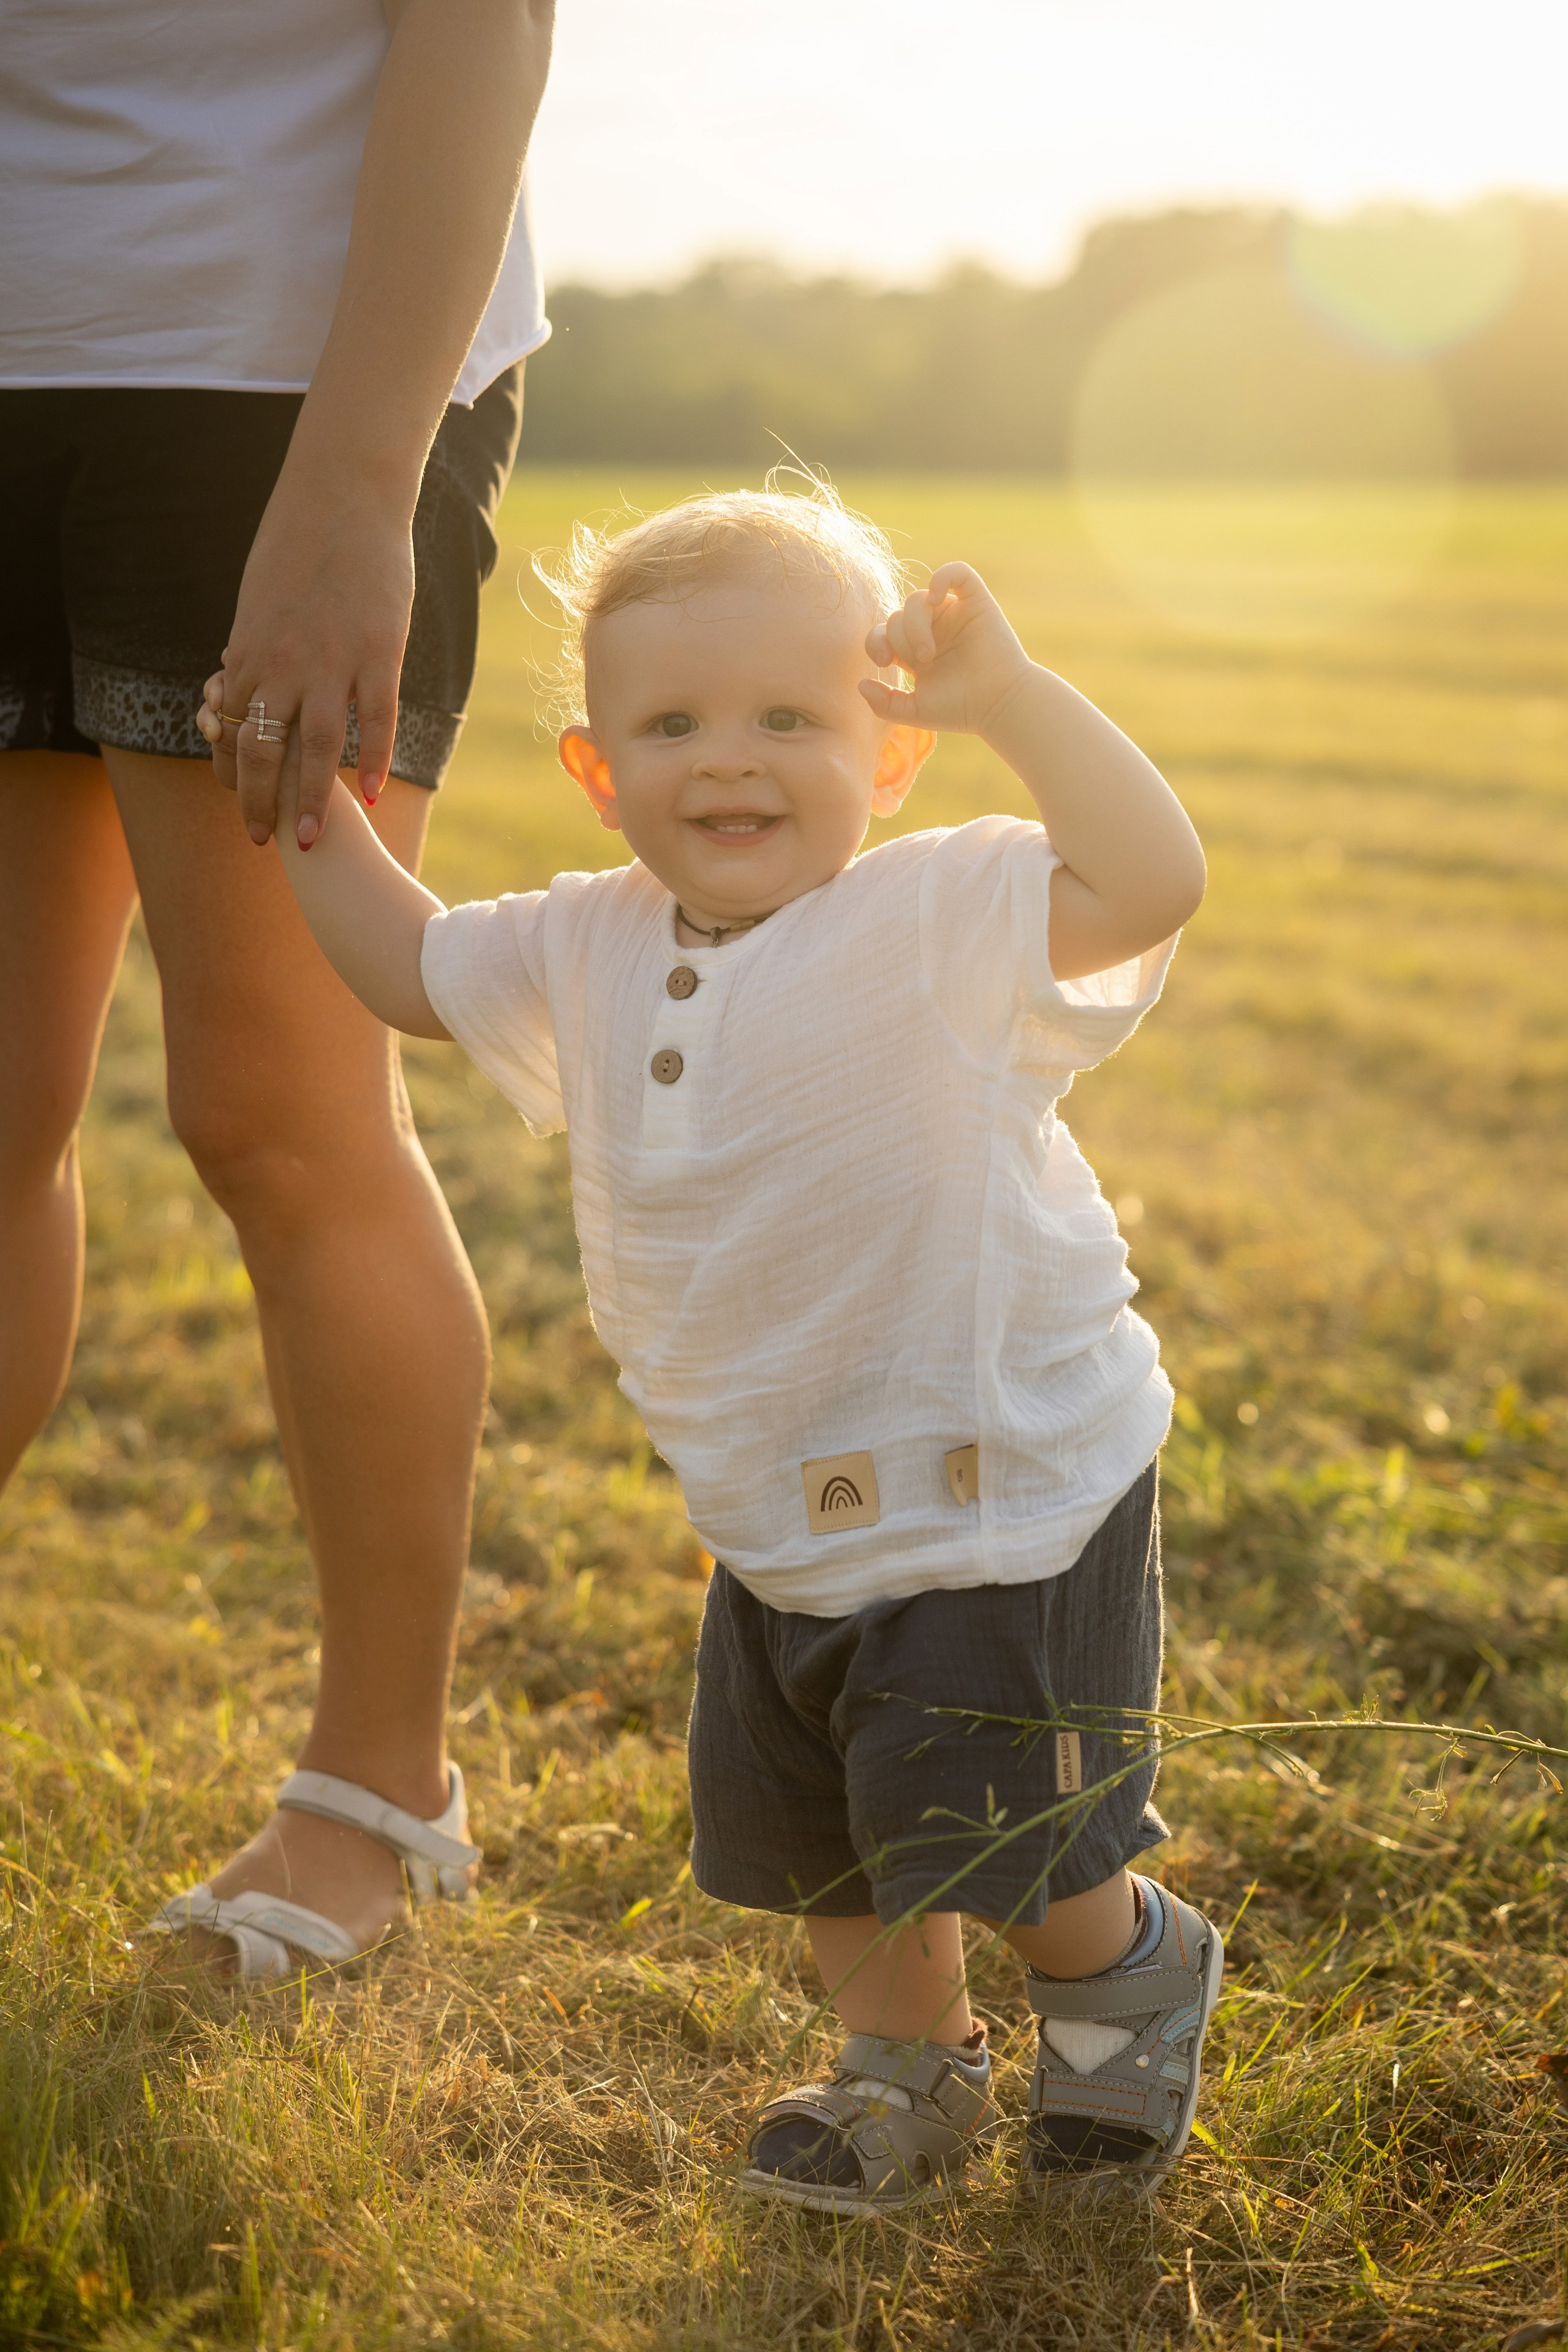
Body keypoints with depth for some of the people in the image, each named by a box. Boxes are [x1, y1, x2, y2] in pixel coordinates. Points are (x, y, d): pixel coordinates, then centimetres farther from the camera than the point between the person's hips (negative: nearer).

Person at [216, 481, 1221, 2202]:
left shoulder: (941, 923, -21)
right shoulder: (587, 950, 0)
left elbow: (1151, 881, -36)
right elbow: (408, 965, 17)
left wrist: (1009, 695, -42)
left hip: (1004, 1496, -7)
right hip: (781, 1527, 7)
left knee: (998, 1838, 4)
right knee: (814, 1840, 20)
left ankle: (1133, 1985, 37)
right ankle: (909, 2070, 45)